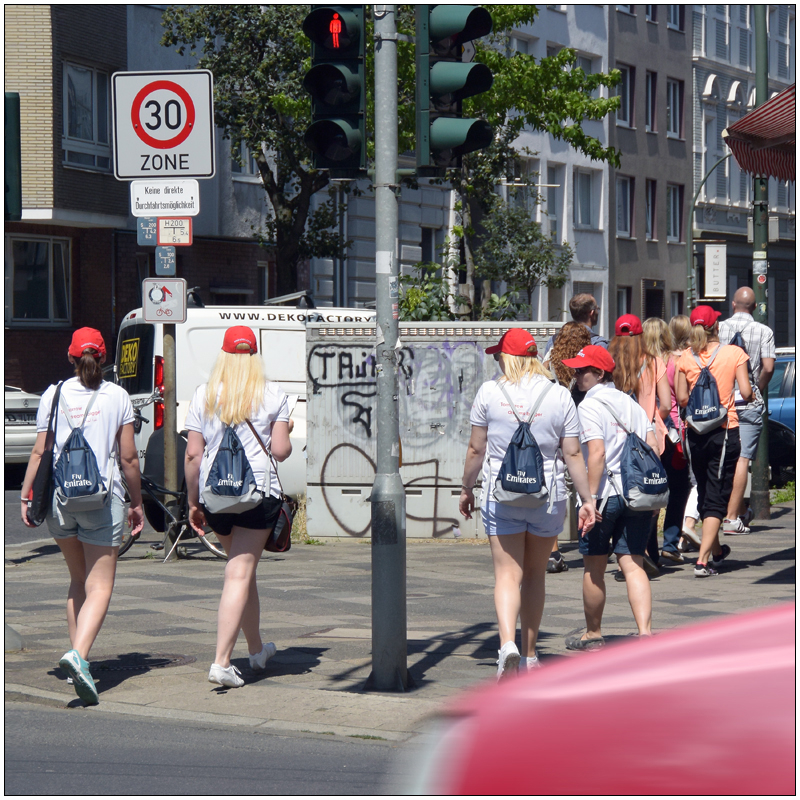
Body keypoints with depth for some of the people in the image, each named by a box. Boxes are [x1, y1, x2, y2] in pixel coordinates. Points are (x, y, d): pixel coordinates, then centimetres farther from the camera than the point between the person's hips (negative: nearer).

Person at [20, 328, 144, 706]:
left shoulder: (54, 395, 3)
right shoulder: (117, 397, -2)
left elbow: (39, 452, 0)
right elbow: (129, 458, -1)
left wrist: (26, 496, 8)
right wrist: (137, 503, 9)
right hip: (103, 499, -3)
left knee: (78, 580, 20)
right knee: (99, 587, -4)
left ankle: (76, 655, 17)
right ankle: (79, 654, -26)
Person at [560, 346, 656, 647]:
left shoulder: (589, 406, -9)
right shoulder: (631, 403, 13)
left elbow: (597, 453, -19)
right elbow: (652, 448, 10)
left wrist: (591, 496, -19)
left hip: (605, 495, -6)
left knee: (594, 569, 10)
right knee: (633, 565, 2)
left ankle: (593, 635, 23)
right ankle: (644, 632, -13)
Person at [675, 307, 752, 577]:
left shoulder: (685, 358, -1)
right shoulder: (734, 353, -6)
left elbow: (682, 398, -4)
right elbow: (746, 393, -11)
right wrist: (751, 396, 12)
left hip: (695, 432, 3)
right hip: (725, 430, -3)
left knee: (704, 494, 19)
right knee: (717, 496, -1)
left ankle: (716, 550, 35)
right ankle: (703, 559, -13)